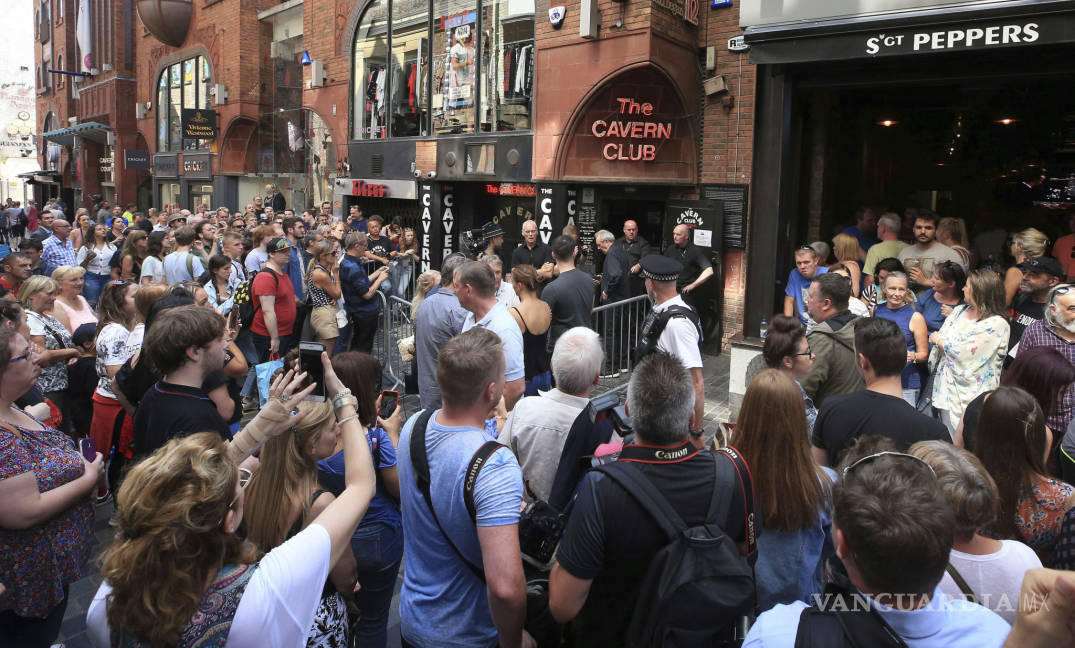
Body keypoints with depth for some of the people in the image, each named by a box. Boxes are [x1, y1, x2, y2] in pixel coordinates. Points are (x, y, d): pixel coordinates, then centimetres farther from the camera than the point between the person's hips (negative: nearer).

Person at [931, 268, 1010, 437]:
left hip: (972, 397, -6)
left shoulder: (997, 324, -10)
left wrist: (939, 341, 0)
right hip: (947, 391, 6)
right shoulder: (959, 311, 13)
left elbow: (965, 354, -15)